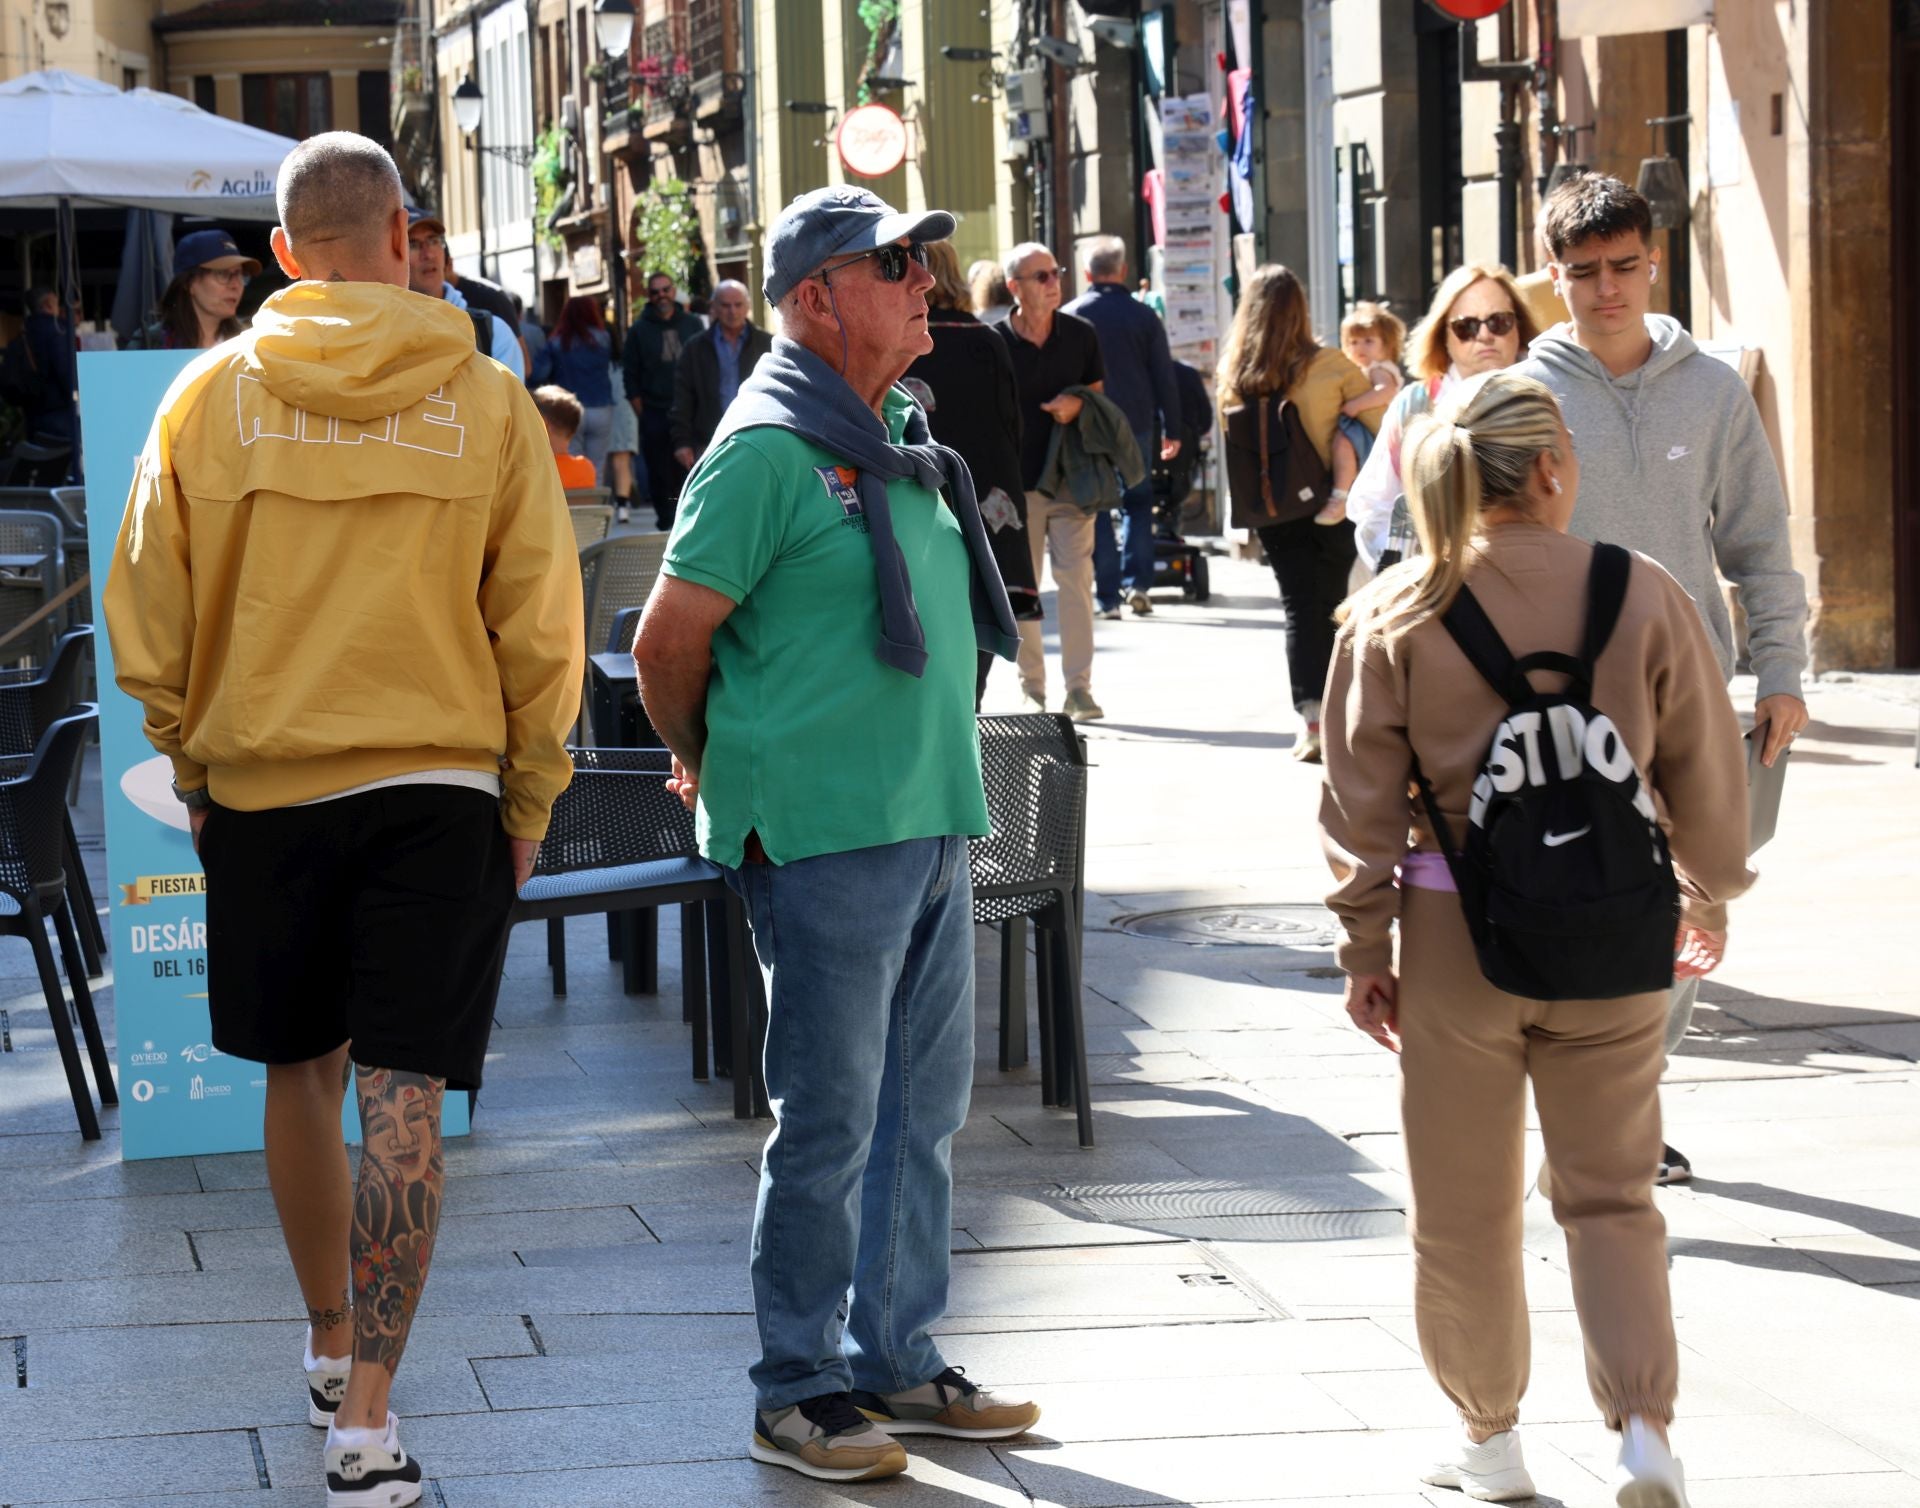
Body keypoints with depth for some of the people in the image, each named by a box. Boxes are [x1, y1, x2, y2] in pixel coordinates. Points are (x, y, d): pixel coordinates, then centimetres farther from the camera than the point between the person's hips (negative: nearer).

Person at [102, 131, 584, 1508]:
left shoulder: (210, 396, -1)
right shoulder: (484, 401, -3)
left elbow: (149, 618, 4)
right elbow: (541, 629, -1)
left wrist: (190, 763, 17)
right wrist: (529, 799, 9)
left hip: (260, 785, 2)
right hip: (437, 786, -2)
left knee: (299, 1074, 19)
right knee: (402, 1104, -2)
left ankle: (332, 1345, 36)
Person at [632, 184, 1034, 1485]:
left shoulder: (901, 432, 13)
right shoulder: (769, 448, -13)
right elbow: (670, 641, -11)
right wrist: (715, 769, 4)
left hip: (931, 827, 8)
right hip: (825, 839, -8)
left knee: (922, 1113, 14)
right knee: (830, 1124, -2)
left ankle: (899, 1363, 24)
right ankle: (800, 1393, 8)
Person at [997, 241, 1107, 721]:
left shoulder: (1081, 335, 5)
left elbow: (1098, 394, 16)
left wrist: (1077, 405, -8)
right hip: (1018, 479, -1)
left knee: (1076, 580, -5)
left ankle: (1079, 686, -2)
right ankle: (1033, 688, 12)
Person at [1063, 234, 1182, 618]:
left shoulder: (1070, 316, -2)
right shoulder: (1143, 316, 0)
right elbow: (1165, 378, 3)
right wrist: (1172, 430, 9)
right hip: (1137, 424, 1)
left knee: (1097, 509, 4)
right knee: (1139, 503, 15)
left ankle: (1107, 596, 0)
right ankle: (1138, 583, 1)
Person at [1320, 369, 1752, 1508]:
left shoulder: (1393, 613, -5)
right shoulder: (1645, 596, -5)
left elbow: (1361, 798, -2)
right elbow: (1707, 774, 3)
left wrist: (1367, 946, 7)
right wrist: (1711, 899, 19)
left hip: (1456, 936, 0)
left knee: (1465, 1210, 14)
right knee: (1613, 1197, 12)